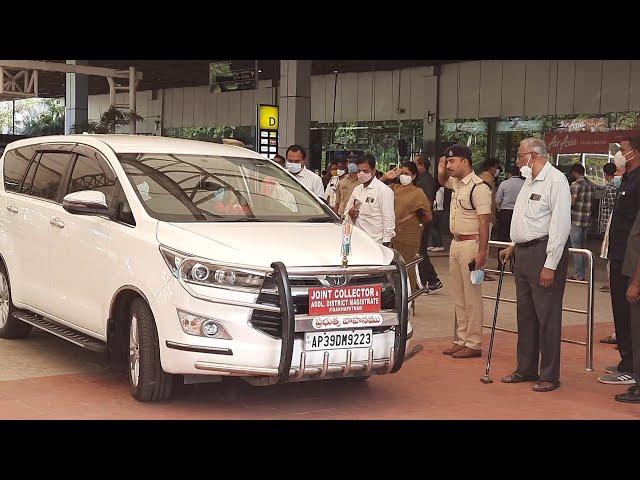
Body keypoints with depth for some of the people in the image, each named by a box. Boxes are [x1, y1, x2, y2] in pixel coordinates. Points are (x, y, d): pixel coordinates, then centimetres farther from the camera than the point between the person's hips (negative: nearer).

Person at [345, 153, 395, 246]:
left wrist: (386, 243, -14)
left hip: (376, 242, -6)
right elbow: (347, 210, 22)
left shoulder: (384, 190, -8)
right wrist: (350, 213, -2)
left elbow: (388, 220, -10)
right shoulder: (357, 190, 14)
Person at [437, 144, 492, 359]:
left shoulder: (479, 188, -16)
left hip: (471, 244, -9)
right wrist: (441, 171, 14)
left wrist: (482, 252, -23)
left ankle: (474, 344, 2)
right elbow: (443, 182, 36)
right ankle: (462, 340, 22)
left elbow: (484, 222, -20)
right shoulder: (456, 183, 11)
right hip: (456, 244, 9)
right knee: (459, 297, 14)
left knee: (472, 297, -4)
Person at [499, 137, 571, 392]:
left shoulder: (555, 180, -13)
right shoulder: (530, 180, 17)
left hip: (545, 253, -9)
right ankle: (526, 369, 25)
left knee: (547, 316, -3)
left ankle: (549, 376, 5)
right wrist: (513, 246, 22)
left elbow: (560, 225, -18)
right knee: (525, 314, 15)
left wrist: (550, 266, -20)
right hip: (524, 253, 9)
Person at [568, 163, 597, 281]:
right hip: (587, 220, 7)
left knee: (576, 247, -1)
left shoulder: (575, 185, -13)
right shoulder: (592, 185, 10)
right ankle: (582, 273, 19)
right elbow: (593, 201, 15)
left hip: (576, 220, -7)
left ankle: (579, 275, 0)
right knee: (583, 247, 15)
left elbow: (571, 203, -17)